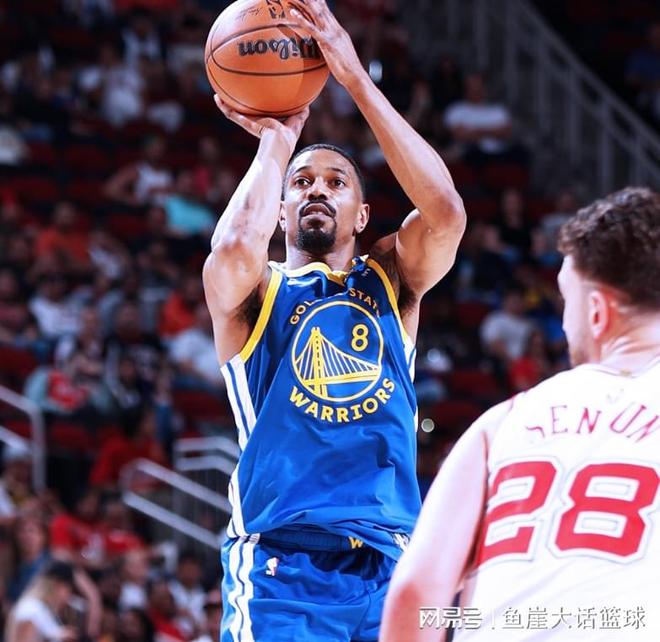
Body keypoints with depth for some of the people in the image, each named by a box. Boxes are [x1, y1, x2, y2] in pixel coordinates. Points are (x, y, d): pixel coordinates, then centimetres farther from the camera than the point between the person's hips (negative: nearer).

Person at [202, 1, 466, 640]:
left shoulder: (391, 281, 15)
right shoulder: (253, 292, 9)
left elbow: (445, 212, -6)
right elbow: (235, 248, -17)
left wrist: (356, 79, -7)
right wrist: (277, 138, -2)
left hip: (389, 562, 3)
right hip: (279, 563, -2)